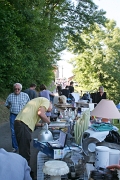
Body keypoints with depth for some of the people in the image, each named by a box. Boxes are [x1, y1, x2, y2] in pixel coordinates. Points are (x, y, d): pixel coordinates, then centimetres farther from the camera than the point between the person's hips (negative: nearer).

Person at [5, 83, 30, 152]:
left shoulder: (25, 95, -1)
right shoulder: (10, 96, 2)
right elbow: (7, 104, 17)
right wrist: (11, 109, 7)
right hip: (13, 116, 1)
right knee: (13, 132, 3)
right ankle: (15, 147, 16)